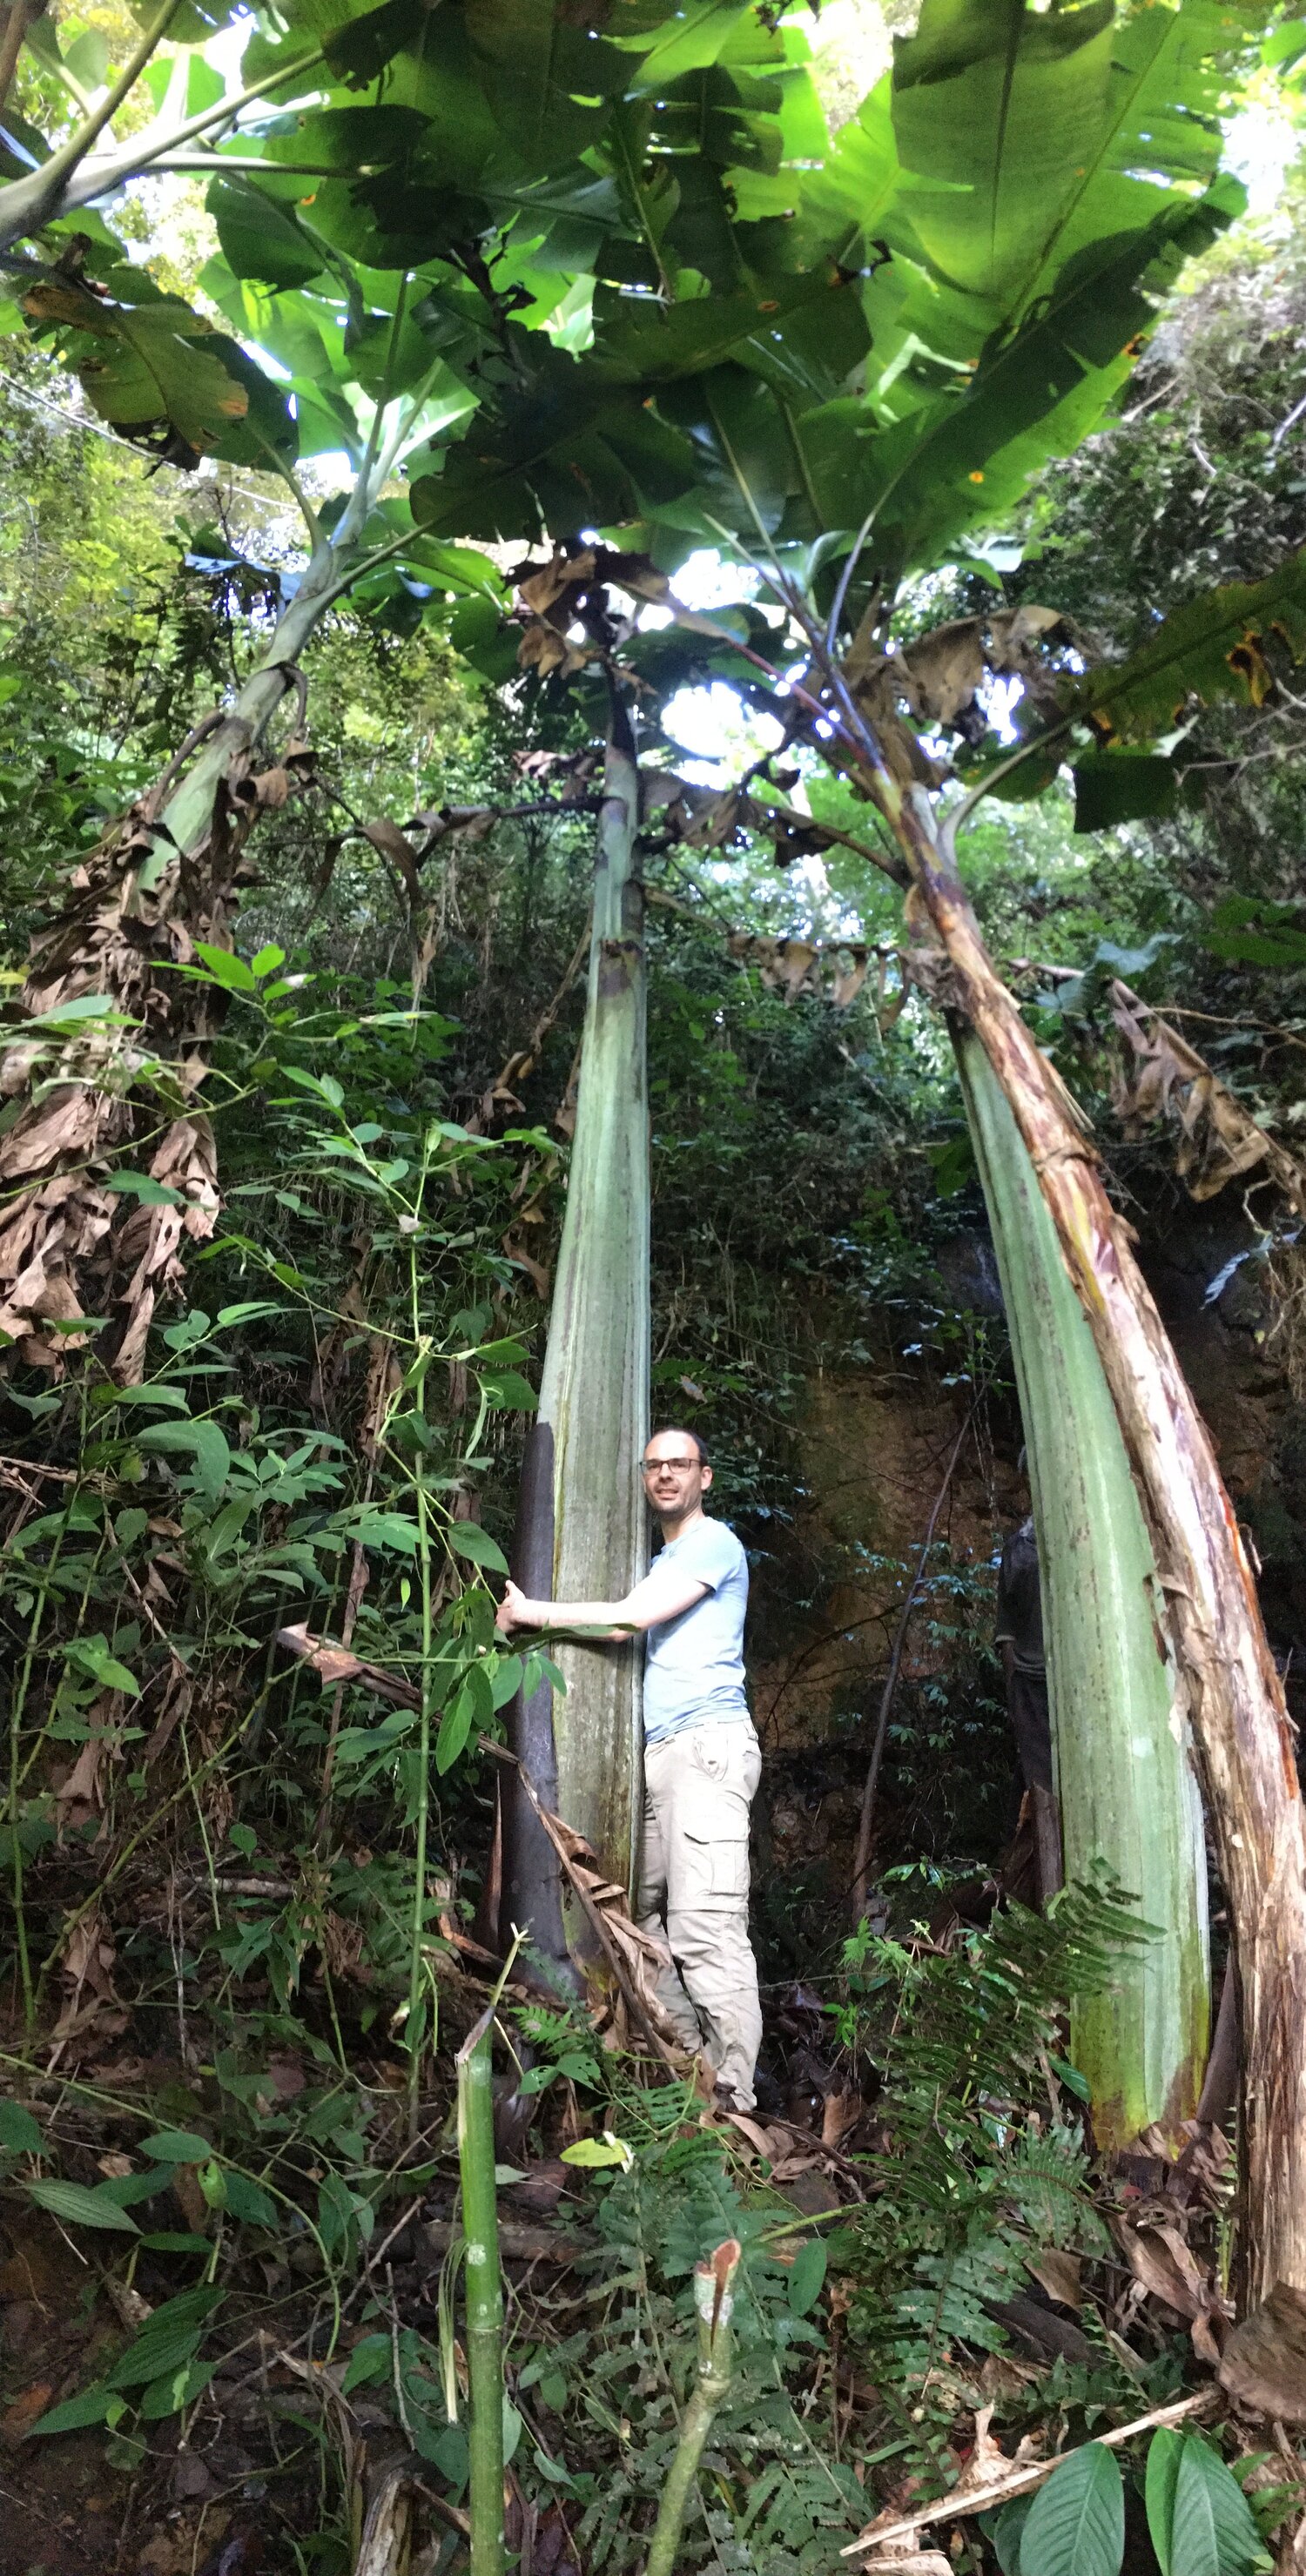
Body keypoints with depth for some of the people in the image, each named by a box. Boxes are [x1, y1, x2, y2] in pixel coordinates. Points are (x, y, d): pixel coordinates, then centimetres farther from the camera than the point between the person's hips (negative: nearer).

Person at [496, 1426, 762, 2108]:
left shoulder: (714, 1542, -2)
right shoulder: (664, 1558, 26)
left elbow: (634, 1616, -12)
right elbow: (629, 1629, 21)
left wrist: (534, 1612, -6)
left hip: (704, 1745, -9)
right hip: (658, 1752, 9)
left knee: (705, 1928, -13)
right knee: (650, 1919, 5)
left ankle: (732, 2097, -10)